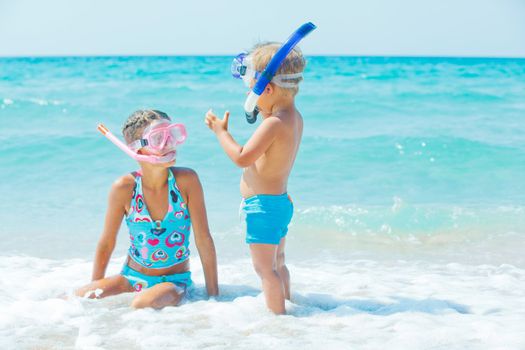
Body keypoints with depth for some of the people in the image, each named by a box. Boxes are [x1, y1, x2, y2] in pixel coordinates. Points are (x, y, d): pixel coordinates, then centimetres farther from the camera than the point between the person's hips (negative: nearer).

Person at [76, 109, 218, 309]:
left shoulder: (186, 180, -14)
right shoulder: (125, 188, -11)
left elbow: (204, 240, -9)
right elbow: (106, 243, 0)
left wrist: (213, 296, -8)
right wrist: (95, 290, 5)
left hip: (174, 281, -2)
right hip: (132, 278, 3)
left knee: (145, 303, -36)